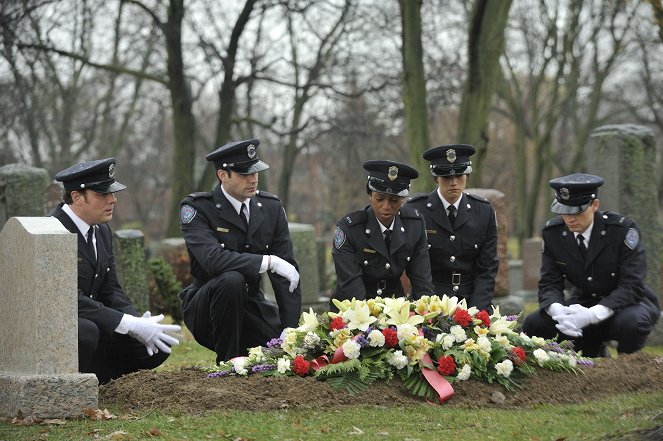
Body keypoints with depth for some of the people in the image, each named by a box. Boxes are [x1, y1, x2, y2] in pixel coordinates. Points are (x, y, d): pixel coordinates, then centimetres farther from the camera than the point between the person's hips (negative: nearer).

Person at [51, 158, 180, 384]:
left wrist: (139, 323, -11)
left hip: (88, 325, 9)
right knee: (86, 332, -39)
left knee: (158, 348, -1)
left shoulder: (102, 231, 9)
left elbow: (110, 291, 10)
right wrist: (131, 325, -28)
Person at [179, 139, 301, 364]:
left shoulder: (271, 207, 2)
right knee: (231, 280, -36)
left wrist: (291, 331, -9)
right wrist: (269, 261, -30)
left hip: (250, 307, 4)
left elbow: (286, 270, 0)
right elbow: (212, 258, -29)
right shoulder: (196, 208, -12)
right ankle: (227, 363, -19)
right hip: (204, 309, -4)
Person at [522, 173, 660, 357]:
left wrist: (592, 314, -39)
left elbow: (632, 286, -26)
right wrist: (558, 311, -34)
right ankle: (592, 351, 12)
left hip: (627, 302, -5)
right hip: (583, 304, 5)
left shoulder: (622, 229, -21)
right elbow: (549, 284, -8)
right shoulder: (552, 233, -8)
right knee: (533, 325, -16)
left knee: (632, 322, -39)